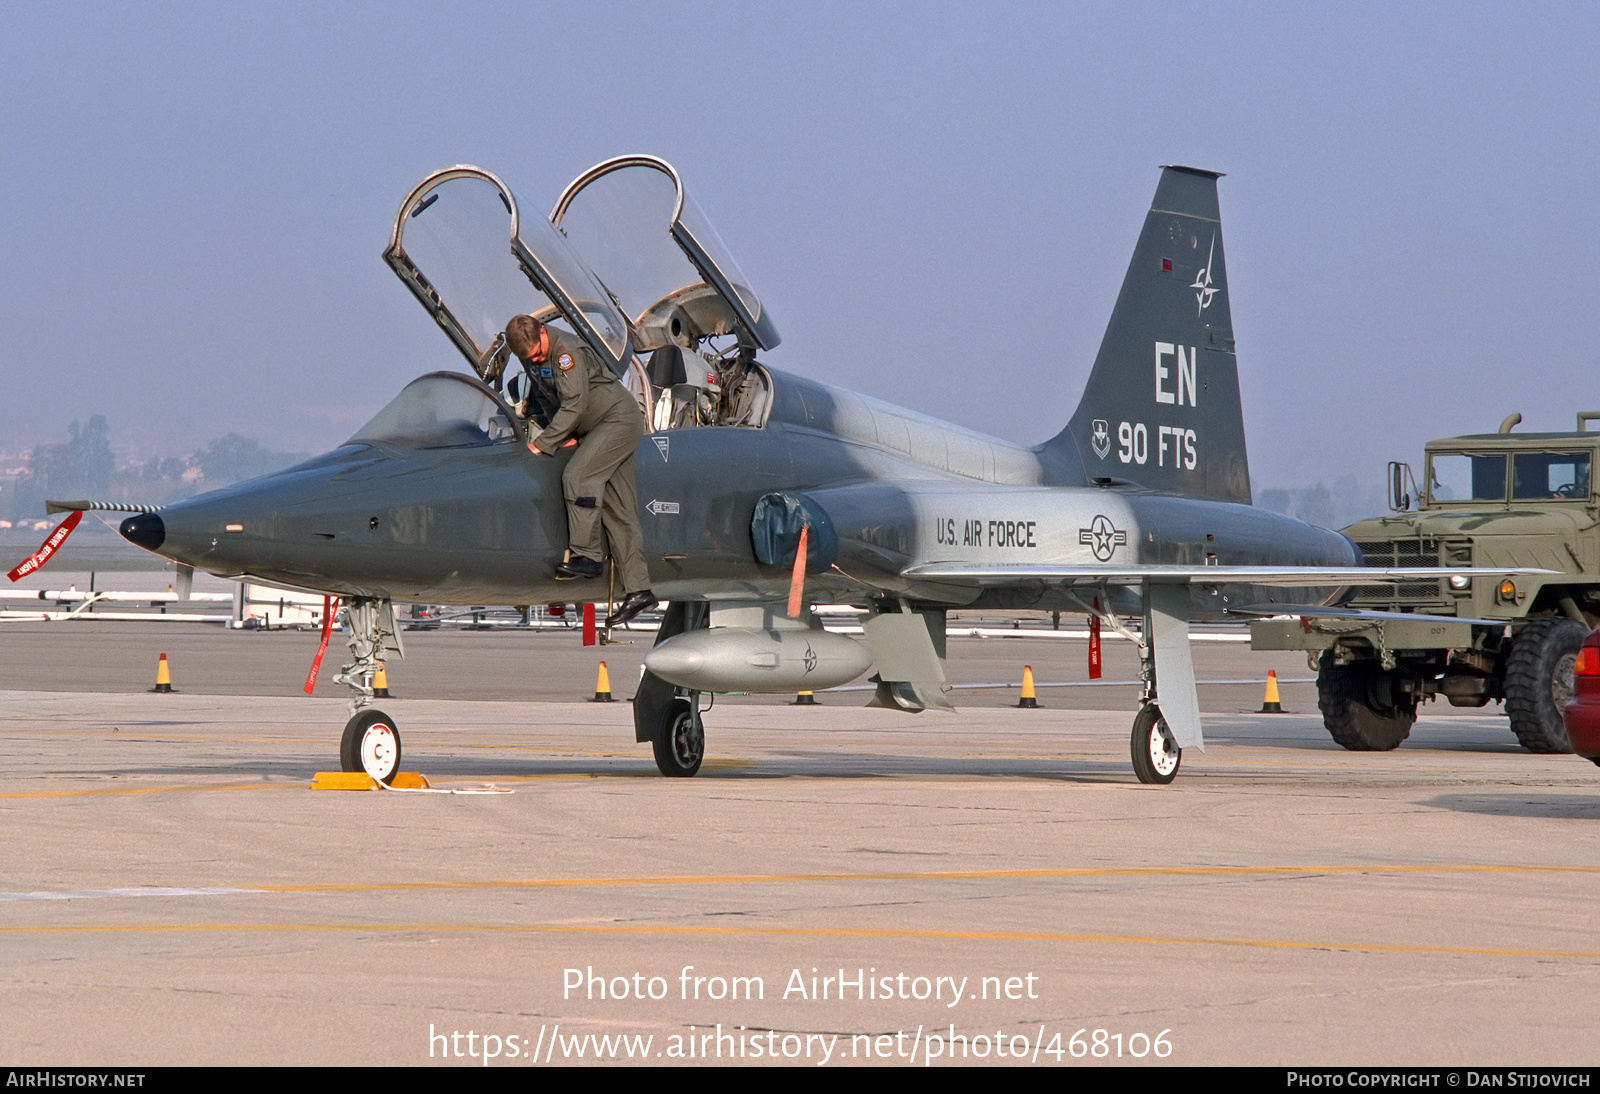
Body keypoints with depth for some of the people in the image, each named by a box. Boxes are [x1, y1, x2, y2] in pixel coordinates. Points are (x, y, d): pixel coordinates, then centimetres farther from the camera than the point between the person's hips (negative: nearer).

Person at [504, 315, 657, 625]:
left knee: (578, 475, -26)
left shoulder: (566, 350, -23)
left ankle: (587, 556, -20)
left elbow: (574, 405, -27)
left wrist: (542, 444, -24)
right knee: (617, 511, 2)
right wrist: (566, 435, 5)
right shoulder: (531, 357, 3)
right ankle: (638, 590, -1)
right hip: (597, 426, 9)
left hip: (620, 418, -9)